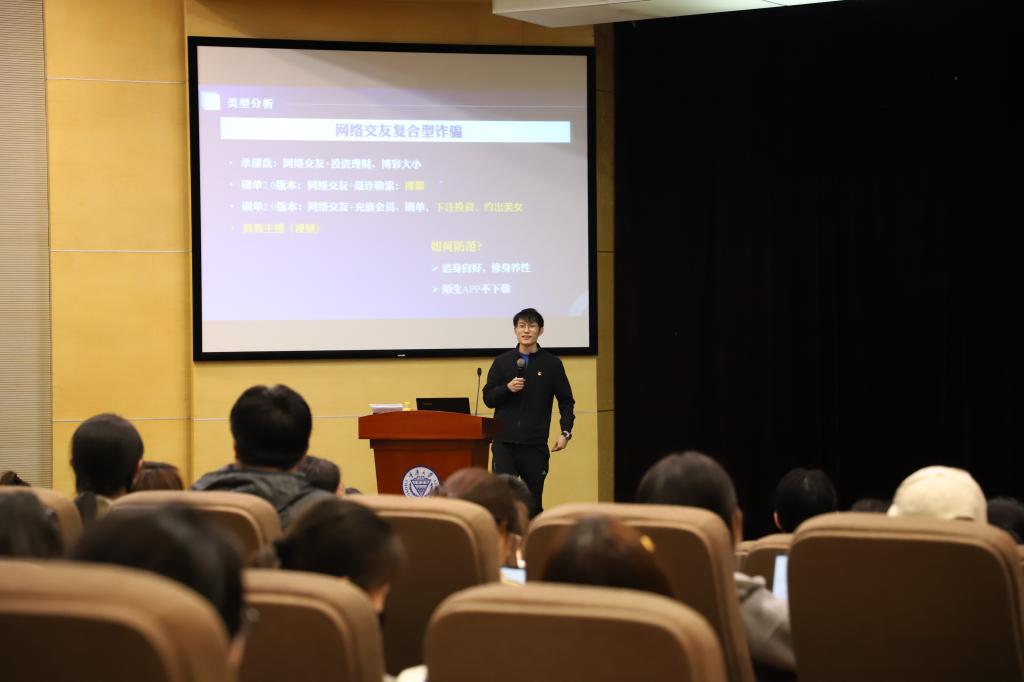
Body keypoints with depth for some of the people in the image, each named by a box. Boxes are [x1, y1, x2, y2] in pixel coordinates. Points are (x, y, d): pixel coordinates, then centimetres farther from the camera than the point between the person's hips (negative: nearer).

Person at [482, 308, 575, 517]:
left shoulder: (551, 364, 4)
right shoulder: (502, 362, 7)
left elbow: (566, 401, 6)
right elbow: (488, 398, 8)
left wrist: (565, 432, -6)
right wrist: (507, 388, -11)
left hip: (535, 444, 0)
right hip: (504, 442, 0)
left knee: (533, 501, 6)